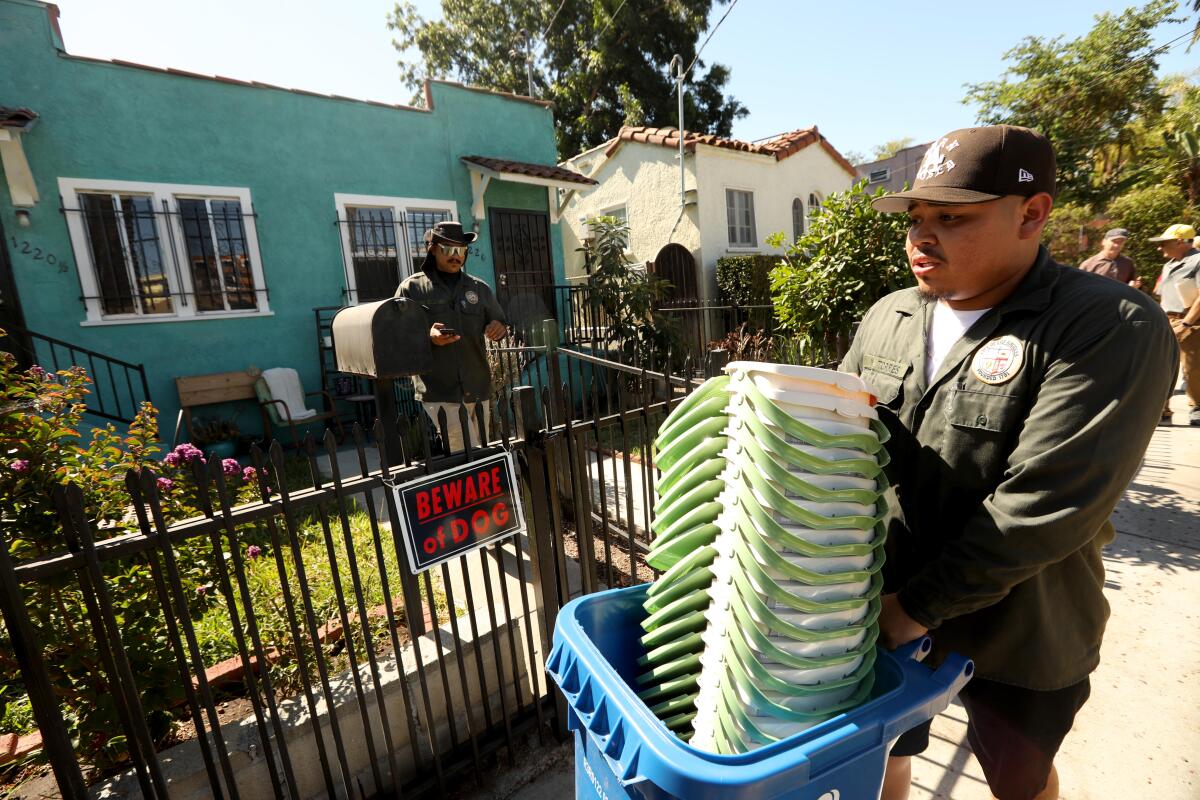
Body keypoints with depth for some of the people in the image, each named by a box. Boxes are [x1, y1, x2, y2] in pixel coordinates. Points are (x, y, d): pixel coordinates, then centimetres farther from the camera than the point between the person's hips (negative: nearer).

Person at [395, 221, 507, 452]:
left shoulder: (479, 289, 12)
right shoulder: (411, 288, 2)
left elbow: (499, 323, 17)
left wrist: (499, 329, -8)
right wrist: (427, 337, -21)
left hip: (478, 389, 4)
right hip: (439, 393, -4)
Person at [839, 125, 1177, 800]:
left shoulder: (1111, 329, -19)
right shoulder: (887, 318, -2)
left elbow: (1039, 508, -26)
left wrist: (920, 606, -22)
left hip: (1015, 636, -3)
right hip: (880, 611, 4)